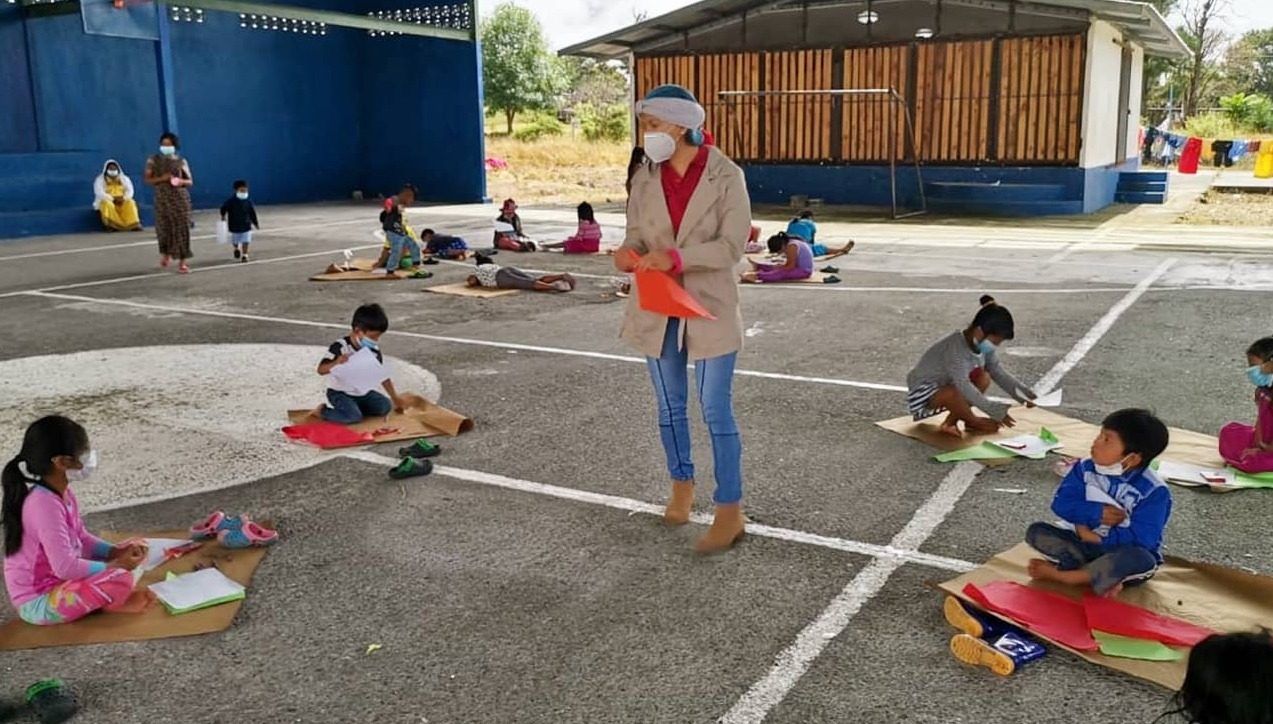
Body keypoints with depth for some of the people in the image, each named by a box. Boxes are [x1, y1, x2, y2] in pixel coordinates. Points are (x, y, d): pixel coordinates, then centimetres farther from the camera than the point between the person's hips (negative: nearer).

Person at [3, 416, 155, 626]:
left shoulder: (62, 494, 3)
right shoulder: (44, 504, -28)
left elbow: (82, 539, 13)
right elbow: (65, 567, -31)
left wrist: (115, 553, -3)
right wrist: (113, 566, -19)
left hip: (56, 582, 10)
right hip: (38, 602, -10)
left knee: (130, 551, 14)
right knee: (120, 579, -30)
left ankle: (105, 597, -4)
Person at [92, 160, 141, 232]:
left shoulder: (124, 179, 8)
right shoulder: (100, 180, -2)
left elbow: (130, 191, 1)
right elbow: (100, 193, -14)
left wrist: (123, 198, -20)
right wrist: (113, 199, -24)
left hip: (122, 201, 2)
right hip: (106, 201, -2)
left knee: (130, 202, -30)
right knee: (108, 204, -38)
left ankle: (134, 225, -39)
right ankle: (112, 225, -36)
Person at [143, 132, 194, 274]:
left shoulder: (181, 161, 4)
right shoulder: (153, 160, 4)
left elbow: (190, 181, 7)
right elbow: (148, 179, 2)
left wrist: (181, 181, -15)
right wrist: (161, 178, -15)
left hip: (180, 198, -1)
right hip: (162, 198, 1)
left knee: (181, 228, -7)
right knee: (164, 227, 3)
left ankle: (182, 261, -5)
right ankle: (166, 254, 32)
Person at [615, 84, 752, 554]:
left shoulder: (726, 176, -11)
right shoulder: (644, 178, 1)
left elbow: (733, 246, -14)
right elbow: (637, 233, 6)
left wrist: (676, 258, -26)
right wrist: (629, 253, -18)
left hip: (709, 307, -4)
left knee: (717, 411, -1)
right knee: (669, 406, 16)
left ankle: (730, 510, 8)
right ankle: (681, 484, 35)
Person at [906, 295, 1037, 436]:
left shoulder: (985, 345, -5)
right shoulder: (955, 348, -31)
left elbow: (999, 372, 0)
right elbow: (963, 386, -37)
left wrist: (1024, 394, -15)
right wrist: (996, 412, -37)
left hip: (945, 386, 9)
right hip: (922, 394, -8)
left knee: (983, 378, -10)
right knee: (955, 393, -37)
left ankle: (951, 422, -1)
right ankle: (974, 422, -4)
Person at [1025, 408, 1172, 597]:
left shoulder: (1154, 491, -18)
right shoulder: (1085, 469, -4)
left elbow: (1142, 538, -24)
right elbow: (1061, 503, -8)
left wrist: (1097, 537, -21)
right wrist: (1096, 513, -23)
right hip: (1084, 544, 4)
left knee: (1139, 559, -40)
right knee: (1037, 532, -16)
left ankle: (1060, 575, -27)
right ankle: (1104, 576, -26)